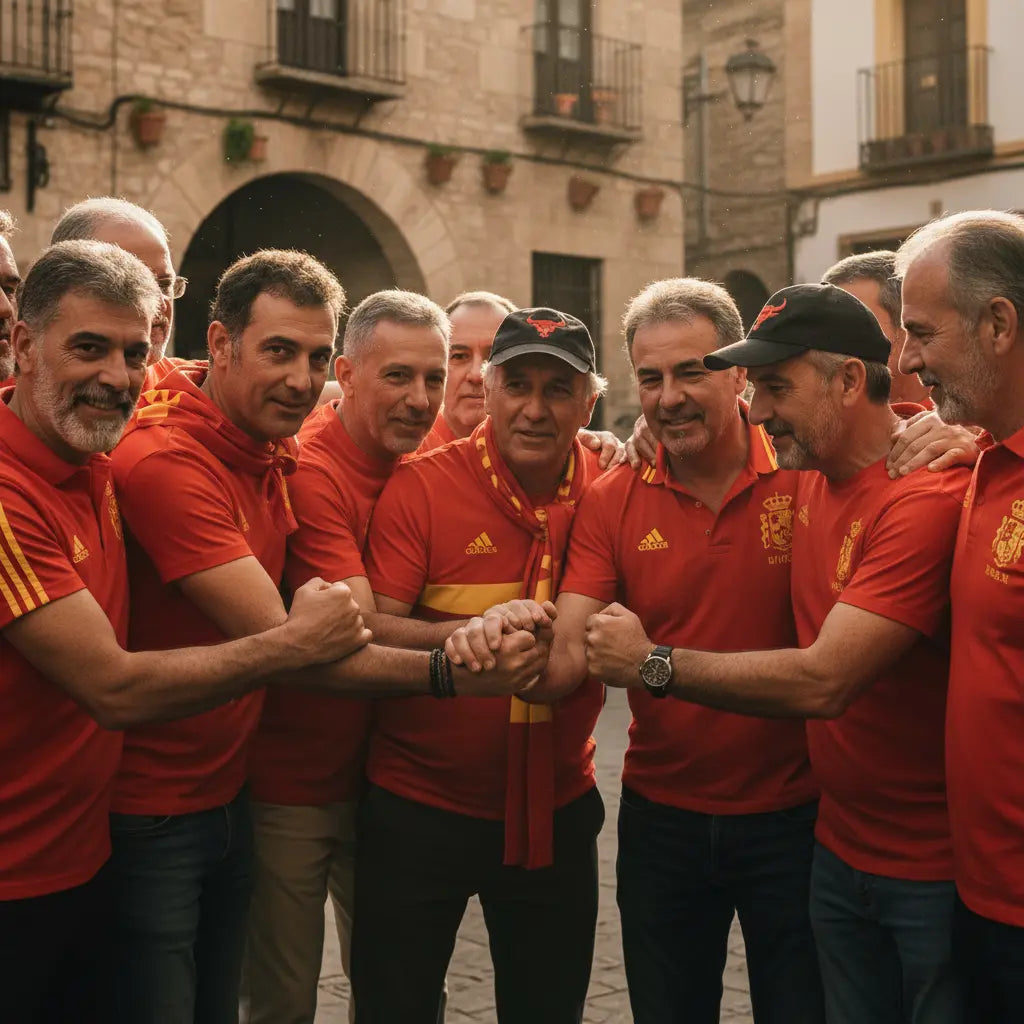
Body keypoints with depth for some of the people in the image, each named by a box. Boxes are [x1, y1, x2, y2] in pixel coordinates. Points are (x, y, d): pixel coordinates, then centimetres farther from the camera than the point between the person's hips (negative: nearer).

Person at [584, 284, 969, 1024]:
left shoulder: (928, 496, -23)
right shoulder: (810, 479, 3)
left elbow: (823, 680, -29)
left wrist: (654, 665, -17)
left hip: (936, 870, -7)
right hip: (841, 847, 7)